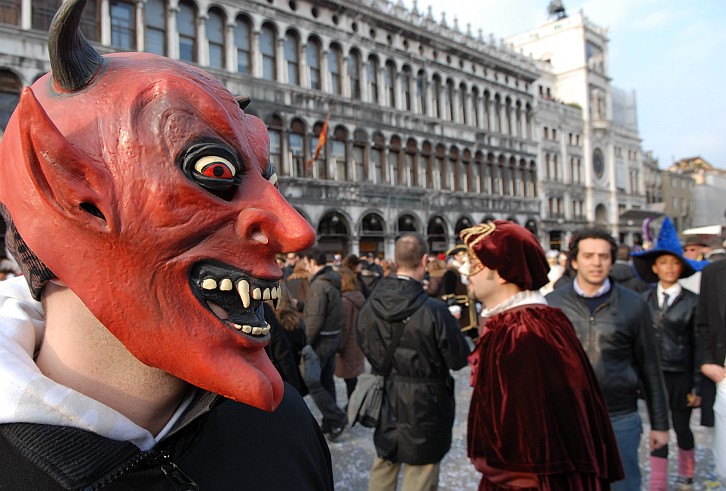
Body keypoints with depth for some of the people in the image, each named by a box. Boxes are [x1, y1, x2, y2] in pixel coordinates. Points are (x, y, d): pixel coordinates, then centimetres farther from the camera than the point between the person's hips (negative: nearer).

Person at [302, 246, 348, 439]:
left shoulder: (318, 285, -20)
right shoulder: (334, 281, 9)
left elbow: (315, 320, -23)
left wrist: (305, 343, -15)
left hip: (321, 339, -9)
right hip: (334, 337, 9)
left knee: (310, 381, -1)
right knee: (326, 380, 16)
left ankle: (337, 417, 1)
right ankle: (330, 422, 25)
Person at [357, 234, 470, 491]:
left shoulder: (370, 305, -9)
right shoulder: (434, 310, -25)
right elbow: (459, 359, -15)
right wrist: (450, 324, 0)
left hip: (386, 403, 5)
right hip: (424, 406, -4)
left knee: (383, 469, 23)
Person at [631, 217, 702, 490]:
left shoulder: (692, 302, -5)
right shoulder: (645, 300, 1)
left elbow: (699, 345, -3)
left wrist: (697, 386, -3)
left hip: (681, 376, -1)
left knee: (682, 429, 14)